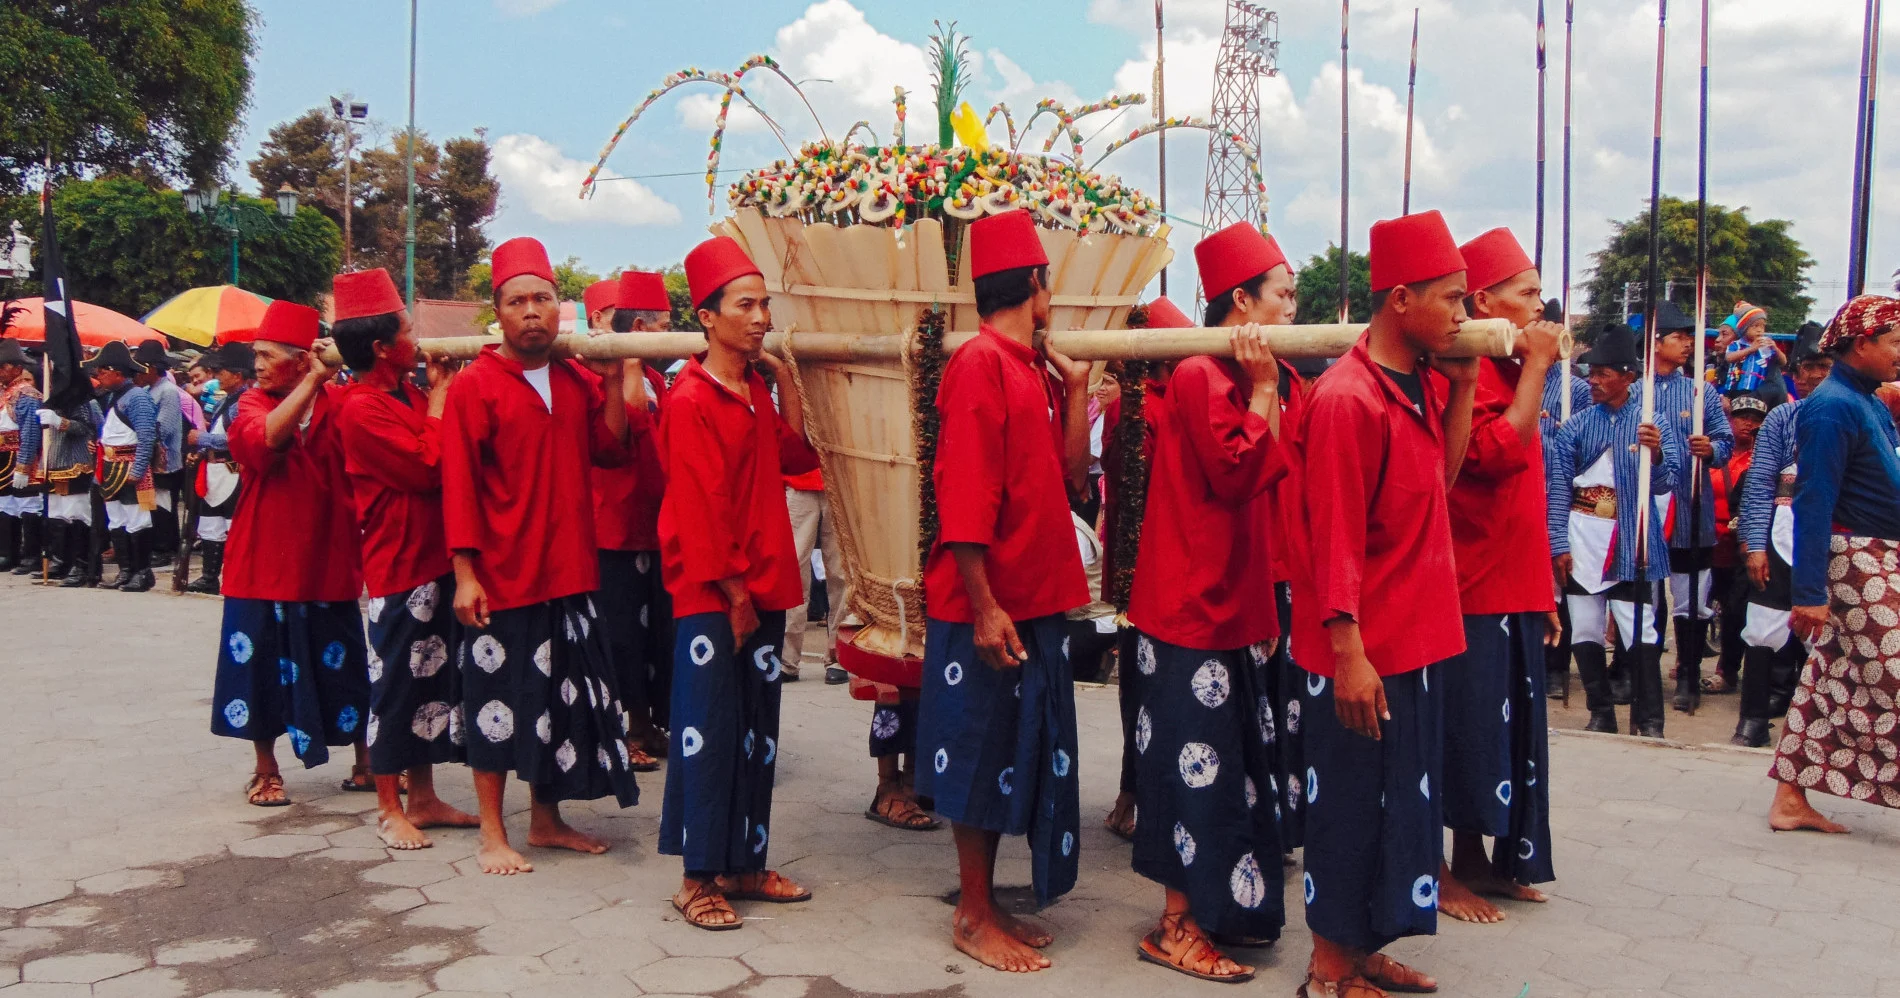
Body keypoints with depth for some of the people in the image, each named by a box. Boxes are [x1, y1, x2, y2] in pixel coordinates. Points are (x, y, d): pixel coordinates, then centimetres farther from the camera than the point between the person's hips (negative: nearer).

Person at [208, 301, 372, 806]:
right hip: (265, 561, 0)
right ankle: (266, 771, 22)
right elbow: (265, 438, -22)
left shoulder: (338, 401, 2)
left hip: (327, 561, 0)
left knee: (345, 667, 8)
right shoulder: (253, 404, 1)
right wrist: (313, 380, -26)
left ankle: (365, 764, 23)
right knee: (263, 664, 6)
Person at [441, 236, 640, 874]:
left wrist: (614, 381, -1)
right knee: (498, 701, 3)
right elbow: (458, 485, -11)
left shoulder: (574, 382, 9)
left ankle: (547, 820, 28)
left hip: (568, 573, 6)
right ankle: (493, 835, 15)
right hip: (501, 575, -6)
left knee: (561, 696, 13)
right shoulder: (474, 385, -8)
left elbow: (608, 451, 6)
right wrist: (464, 572, -15)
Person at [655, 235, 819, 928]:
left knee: (757, 732, 13)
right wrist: (734, 595, -15)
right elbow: (699, 509, -16)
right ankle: (697, 879, 9)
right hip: (711, 598, -8)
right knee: (708, 735, -1)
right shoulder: (691, 400, -13)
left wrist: (784, 378, 7)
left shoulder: (756, 392, 12)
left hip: (762, 591, 8)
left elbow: (797, 458, 12)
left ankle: (742, 865, 25)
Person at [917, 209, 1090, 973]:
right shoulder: (980, 363, -13)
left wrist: (1074, 388, 6)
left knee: (1015, 758, 15)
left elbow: (1070, 476, 12)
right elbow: (963, 494, -20)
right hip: (989, 605, -9)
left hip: (1032, 601, 9)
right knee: (981, 760, 2)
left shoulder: (1030, 368, 13)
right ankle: (974, 919, 15)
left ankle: (986, 906, 27)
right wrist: (983, 606, -23)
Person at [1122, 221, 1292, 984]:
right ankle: (1178, 928, 8)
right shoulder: (1200, 376, -15)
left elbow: (1272, 475, 15)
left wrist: (1266, 387, 7)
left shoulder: (1237, 377, 15)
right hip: (1194, 601, -10)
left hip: (1232, 599, 10)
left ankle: (1218, 908, 28)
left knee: (1234, 760, 15)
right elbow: (1238, 471, -22)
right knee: (1200, 760, -3)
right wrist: (1263, 390, -18)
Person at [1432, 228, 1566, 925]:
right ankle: (1435, 873, 9)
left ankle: (1481, 861, 26)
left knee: (1508, 726, 14)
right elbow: (1497, 452, -26)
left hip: (1514, 589, 9)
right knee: (1463, 729, -3)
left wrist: (1542, 587, 20)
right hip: (1470, 588, -9)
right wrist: (1536, 366, -17)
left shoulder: (1506, 371, 16)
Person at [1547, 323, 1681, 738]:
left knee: (1640, 631, -4)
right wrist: (1558, 544, -6)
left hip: (1631, 540, -2)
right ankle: (1601, 714, 19)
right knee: (1585, 632, 7)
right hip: (1582, 536, 2)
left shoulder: (1653, 423, 0)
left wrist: (1656, 454, -27)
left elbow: (1664, 484, -6)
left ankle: (1648, 720, 5)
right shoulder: (1576, 426, 3)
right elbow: (1557, 486, 0)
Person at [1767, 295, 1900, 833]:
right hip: (1857, 561, -9)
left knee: (1828, 679, 10)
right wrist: (1810, 592, -22)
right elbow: (1814, 503, -20)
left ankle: (1790, 800, 16)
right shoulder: (1833, 407, -16)